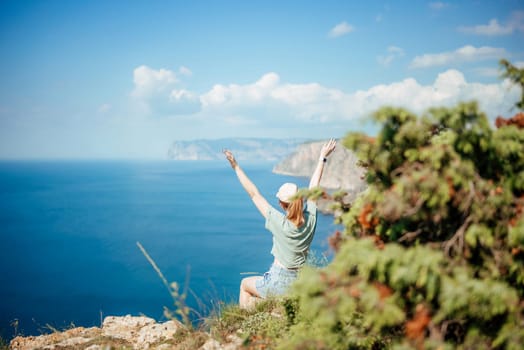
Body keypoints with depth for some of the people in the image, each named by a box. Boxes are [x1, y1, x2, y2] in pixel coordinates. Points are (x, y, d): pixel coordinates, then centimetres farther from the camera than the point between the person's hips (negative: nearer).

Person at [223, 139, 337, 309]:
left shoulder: (280, 223, -23)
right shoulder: (311, 218, -11)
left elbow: (254, 194, -18)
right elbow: (313, 187, 4)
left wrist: (236, 167, -12)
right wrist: (323, 157, 14)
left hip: (278, 283, -6)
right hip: (299, 282, 6)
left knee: (245, 284, 25)